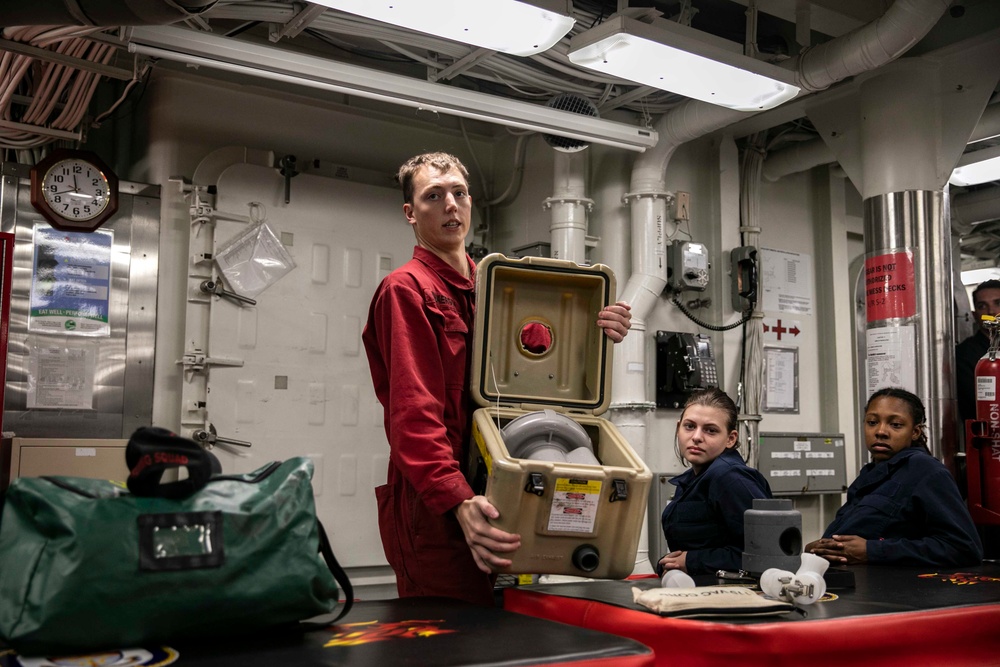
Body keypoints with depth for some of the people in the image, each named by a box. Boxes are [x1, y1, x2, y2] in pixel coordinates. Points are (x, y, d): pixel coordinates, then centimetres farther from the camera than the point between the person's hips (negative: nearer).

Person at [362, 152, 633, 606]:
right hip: (433, 510, -7)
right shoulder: (406, 289, -7)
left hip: (483, 496, 8)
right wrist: (459, 502, -32)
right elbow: (414, 414, -19)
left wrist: (600, 334, 0)